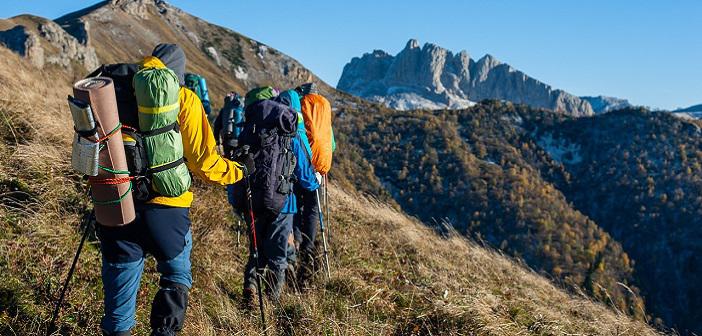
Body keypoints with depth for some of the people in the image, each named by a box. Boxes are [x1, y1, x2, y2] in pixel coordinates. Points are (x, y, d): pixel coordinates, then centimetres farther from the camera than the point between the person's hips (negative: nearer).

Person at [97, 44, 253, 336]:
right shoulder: (183, 98, -4)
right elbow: (203, 162, -6)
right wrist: (239, 170, 10)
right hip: (164, 205, -3)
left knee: (119, 282, 17)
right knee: (177, 275, 20)